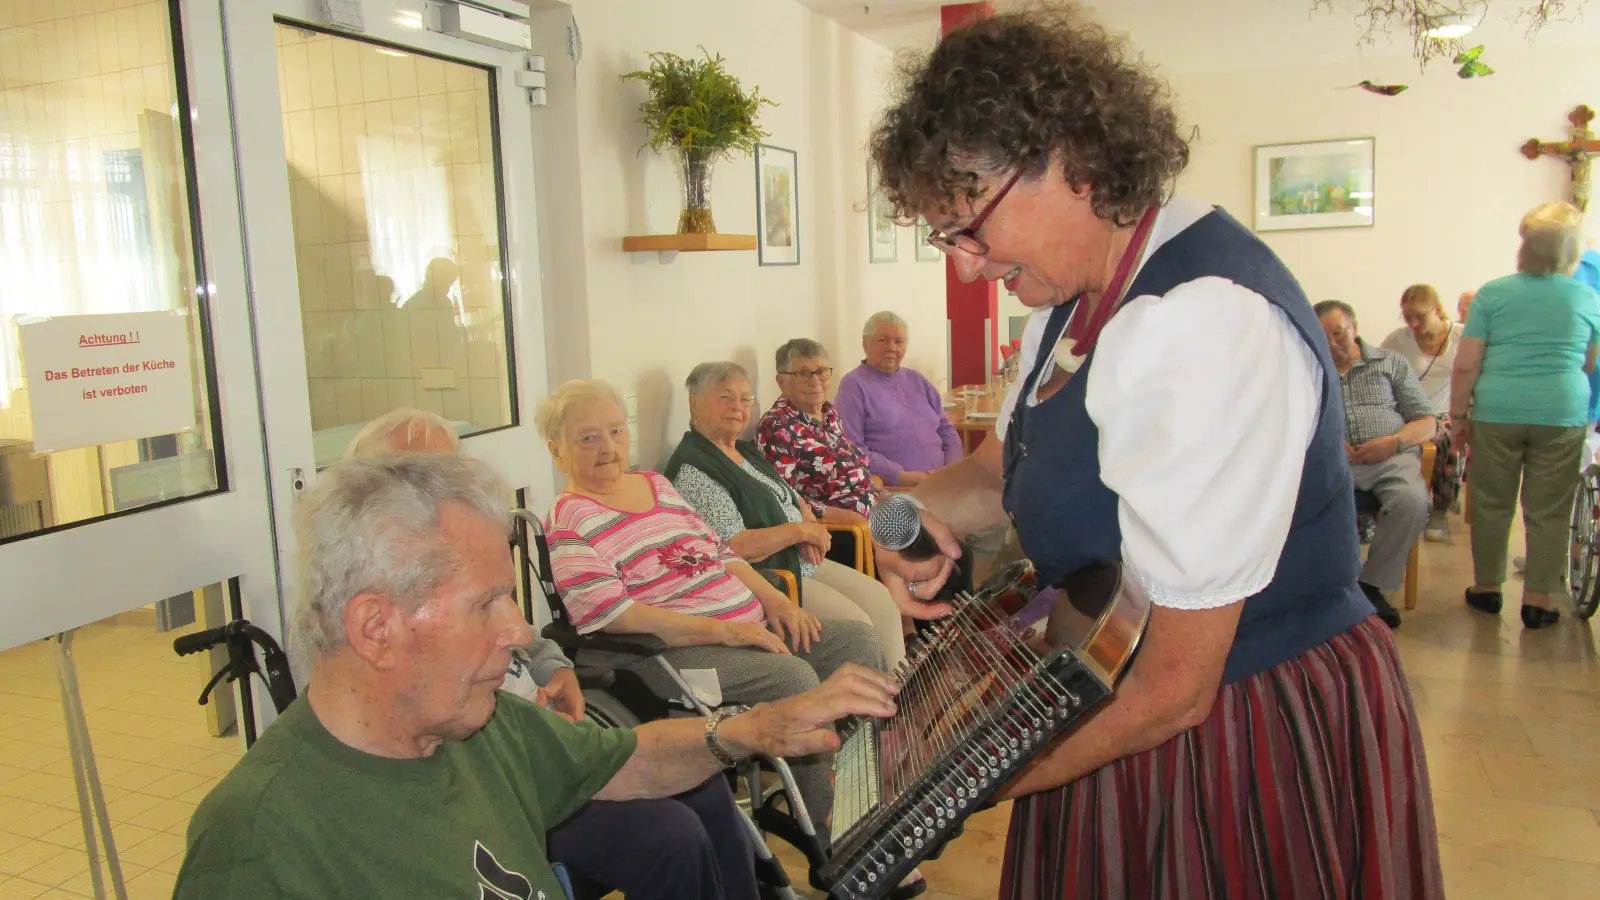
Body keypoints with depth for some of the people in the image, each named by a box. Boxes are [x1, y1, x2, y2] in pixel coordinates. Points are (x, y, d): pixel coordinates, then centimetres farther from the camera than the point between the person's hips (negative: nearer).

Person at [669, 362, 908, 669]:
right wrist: (800, 531, -16)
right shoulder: (693, 470, -15)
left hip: (801, 562, 9)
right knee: (855, 623, -18)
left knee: (879, 598, -1)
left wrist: (809, 522, -3)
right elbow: (733, 548, -24)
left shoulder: (747, 451, 15)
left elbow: (793, 499, 21)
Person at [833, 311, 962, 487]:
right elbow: (850, 449, -10)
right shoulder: (854, 385, 0)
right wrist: (901, 476, -15)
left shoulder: (917, 380, 20)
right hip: (893, 489, -6)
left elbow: (947, 430, 20)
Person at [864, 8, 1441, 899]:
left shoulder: (1206, 329, -28)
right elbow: (1004, 468, 15)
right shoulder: (1082, 292, 1)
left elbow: (1176, 685, -27)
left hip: (1253, 739, -8)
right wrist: (920, 508, -7)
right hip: (1117, 716, 9)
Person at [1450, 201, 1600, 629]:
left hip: (1498, 412, 0)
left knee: (1492, 505, 11)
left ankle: (1486, 588, 22)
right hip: (1562, 414, 1)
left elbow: (1466, 365, -4)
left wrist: (1458, 415, 5)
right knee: (1548, 513, 7)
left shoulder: (1492, 294, -1)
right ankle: (1538, 600, 12)